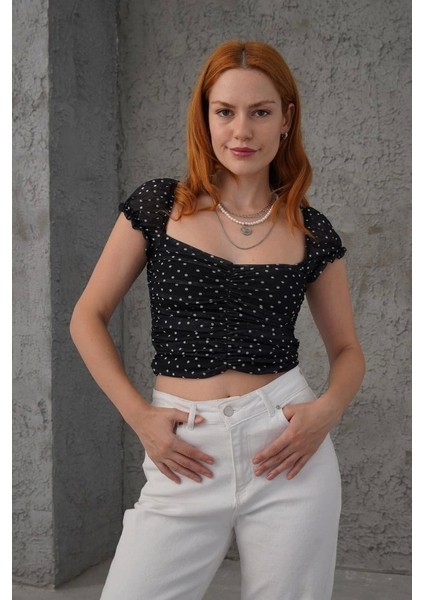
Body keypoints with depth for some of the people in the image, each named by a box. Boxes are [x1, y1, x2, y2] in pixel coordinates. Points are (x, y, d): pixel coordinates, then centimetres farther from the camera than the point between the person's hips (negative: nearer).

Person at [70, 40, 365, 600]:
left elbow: (347, 349, 13)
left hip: (287, 450, 1)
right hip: (187, 456, 0)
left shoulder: (311, 231, 4)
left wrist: (329, 407, -8)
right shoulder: (158, 205, 1)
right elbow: (88, 317, 4)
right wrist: (138, 416, -7)